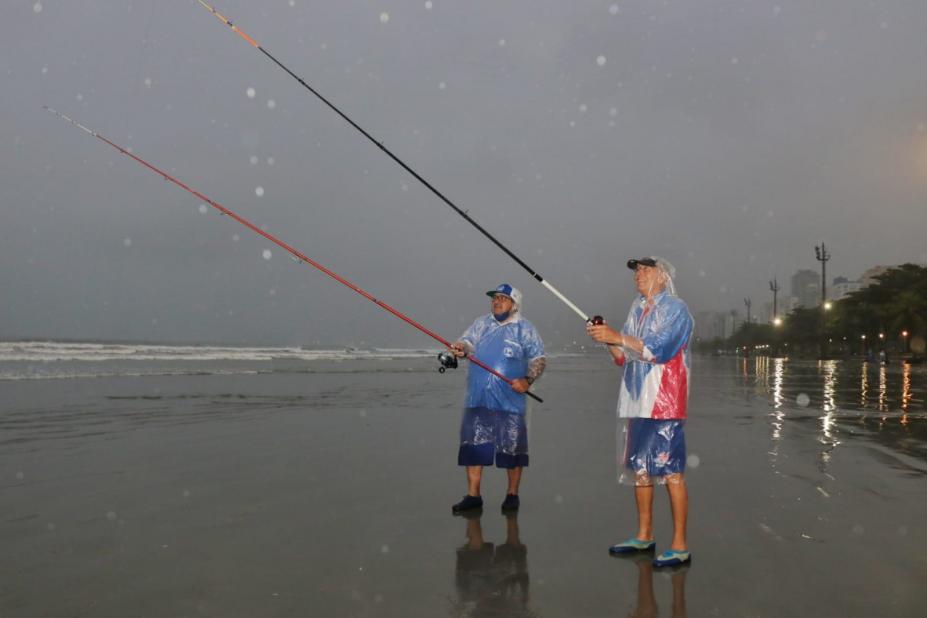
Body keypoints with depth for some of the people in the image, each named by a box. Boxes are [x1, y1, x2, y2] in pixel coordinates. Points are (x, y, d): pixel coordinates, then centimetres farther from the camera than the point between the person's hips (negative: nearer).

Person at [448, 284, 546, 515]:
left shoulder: (525, 329, 3)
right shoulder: (481, 323, 13)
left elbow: (539, 359, 1)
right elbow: (468, 341, -1)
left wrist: (527, 380, -15)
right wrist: (460, 347, -25)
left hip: (510, 401, -3)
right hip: (477, 400, 3)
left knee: (512, 449, 3)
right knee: (472, 446, 3)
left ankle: (512, 494, 19)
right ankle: (473, 496, 12)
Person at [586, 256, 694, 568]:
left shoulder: (675, 309, -5)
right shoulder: (637, 309, 17)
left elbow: (658, 349, -19)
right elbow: (624, 358, 17)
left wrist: (618, 336, -21)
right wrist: (608, 340, -2)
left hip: (664, 404, -8)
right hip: (637, 402, 8)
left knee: (671, 472, -7)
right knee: (639, 469, 13)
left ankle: (680, 545, -1)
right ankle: (644, 536, 24)